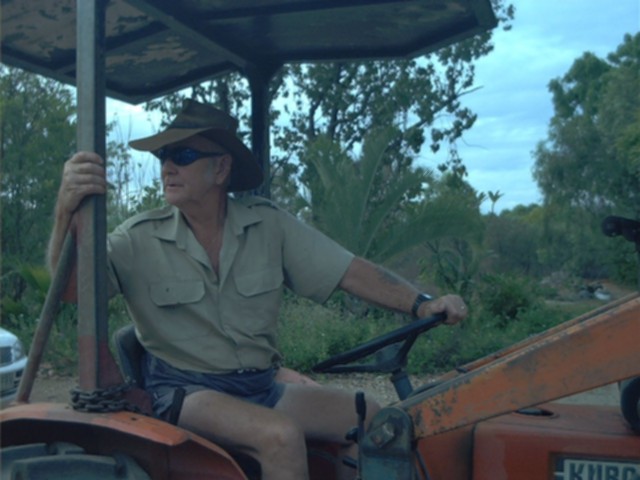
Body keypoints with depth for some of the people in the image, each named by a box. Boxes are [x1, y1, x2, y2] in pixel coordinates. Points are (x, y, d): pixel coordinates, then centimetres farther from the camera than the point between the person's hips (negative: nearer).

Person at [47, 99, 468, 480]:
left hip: (263, 386, 4)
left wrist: (420, 304, -16)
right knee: (281, 435, -30)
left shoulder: (268, 224, 1)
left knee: (376, 422, -13)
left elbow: (351, 272, -2)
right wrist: (67, 211, -37)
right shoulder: (140, 239, -4)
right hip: (185, 392, -3)